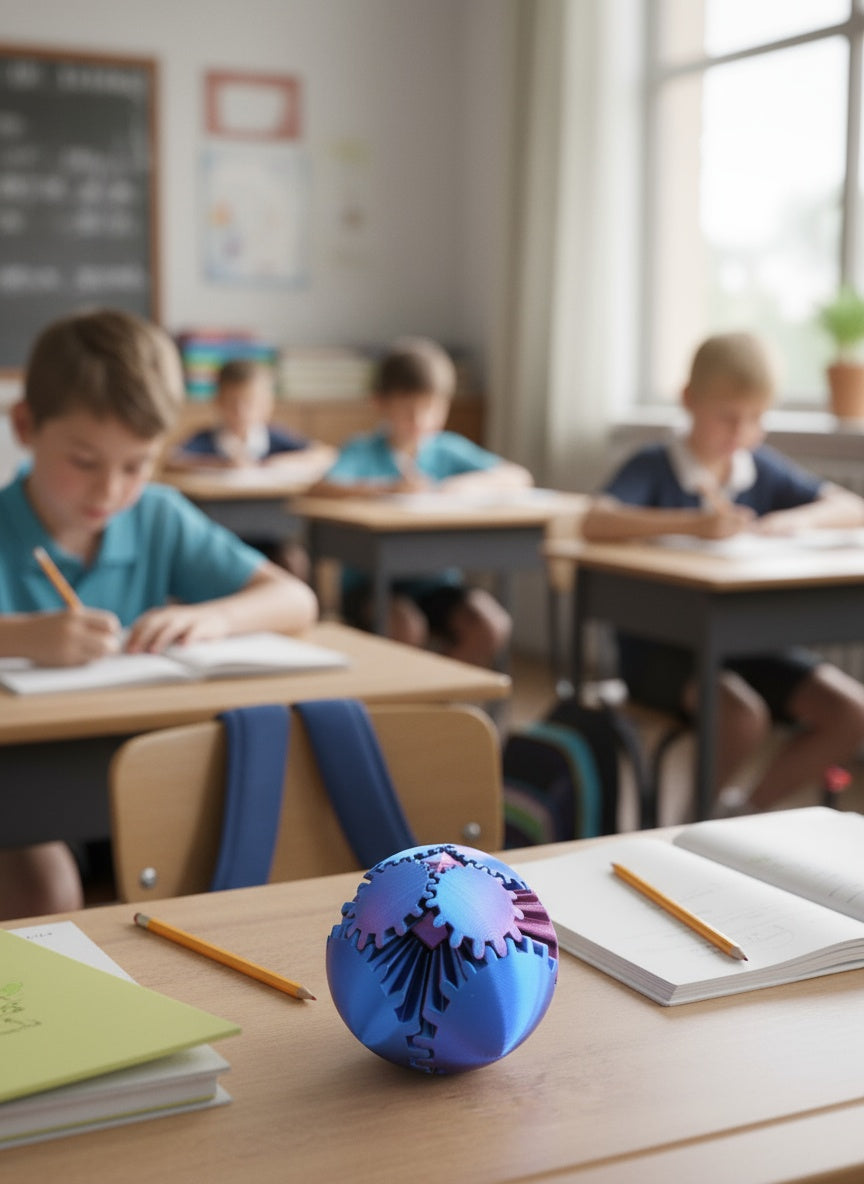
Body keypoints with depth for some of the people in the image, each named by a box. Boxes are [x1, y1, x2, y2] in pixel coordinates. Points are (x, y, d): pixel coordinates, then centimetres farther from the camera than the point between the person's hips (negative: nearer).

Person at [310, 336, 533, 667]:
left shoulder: (448, 451, 8)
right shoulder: (364, 452, -3)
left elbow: (519, 477, 3)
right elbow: (321, 488, -22)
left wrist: (470, 484, -16)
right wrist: (388, 488, -34)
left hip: (436, 581, 4)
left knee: (491, 627, -20)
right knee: (406, 628, -32)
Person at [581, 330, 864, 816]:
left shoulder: (764, 469, 10)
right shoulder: (653, 467, -7)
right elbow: (596, 522, -25)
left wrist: (794, 520, -12)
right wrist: (694, 524, -34)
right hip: (660, 646, -6)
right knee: (743, 714, -33)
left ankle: (749, 809, 10)